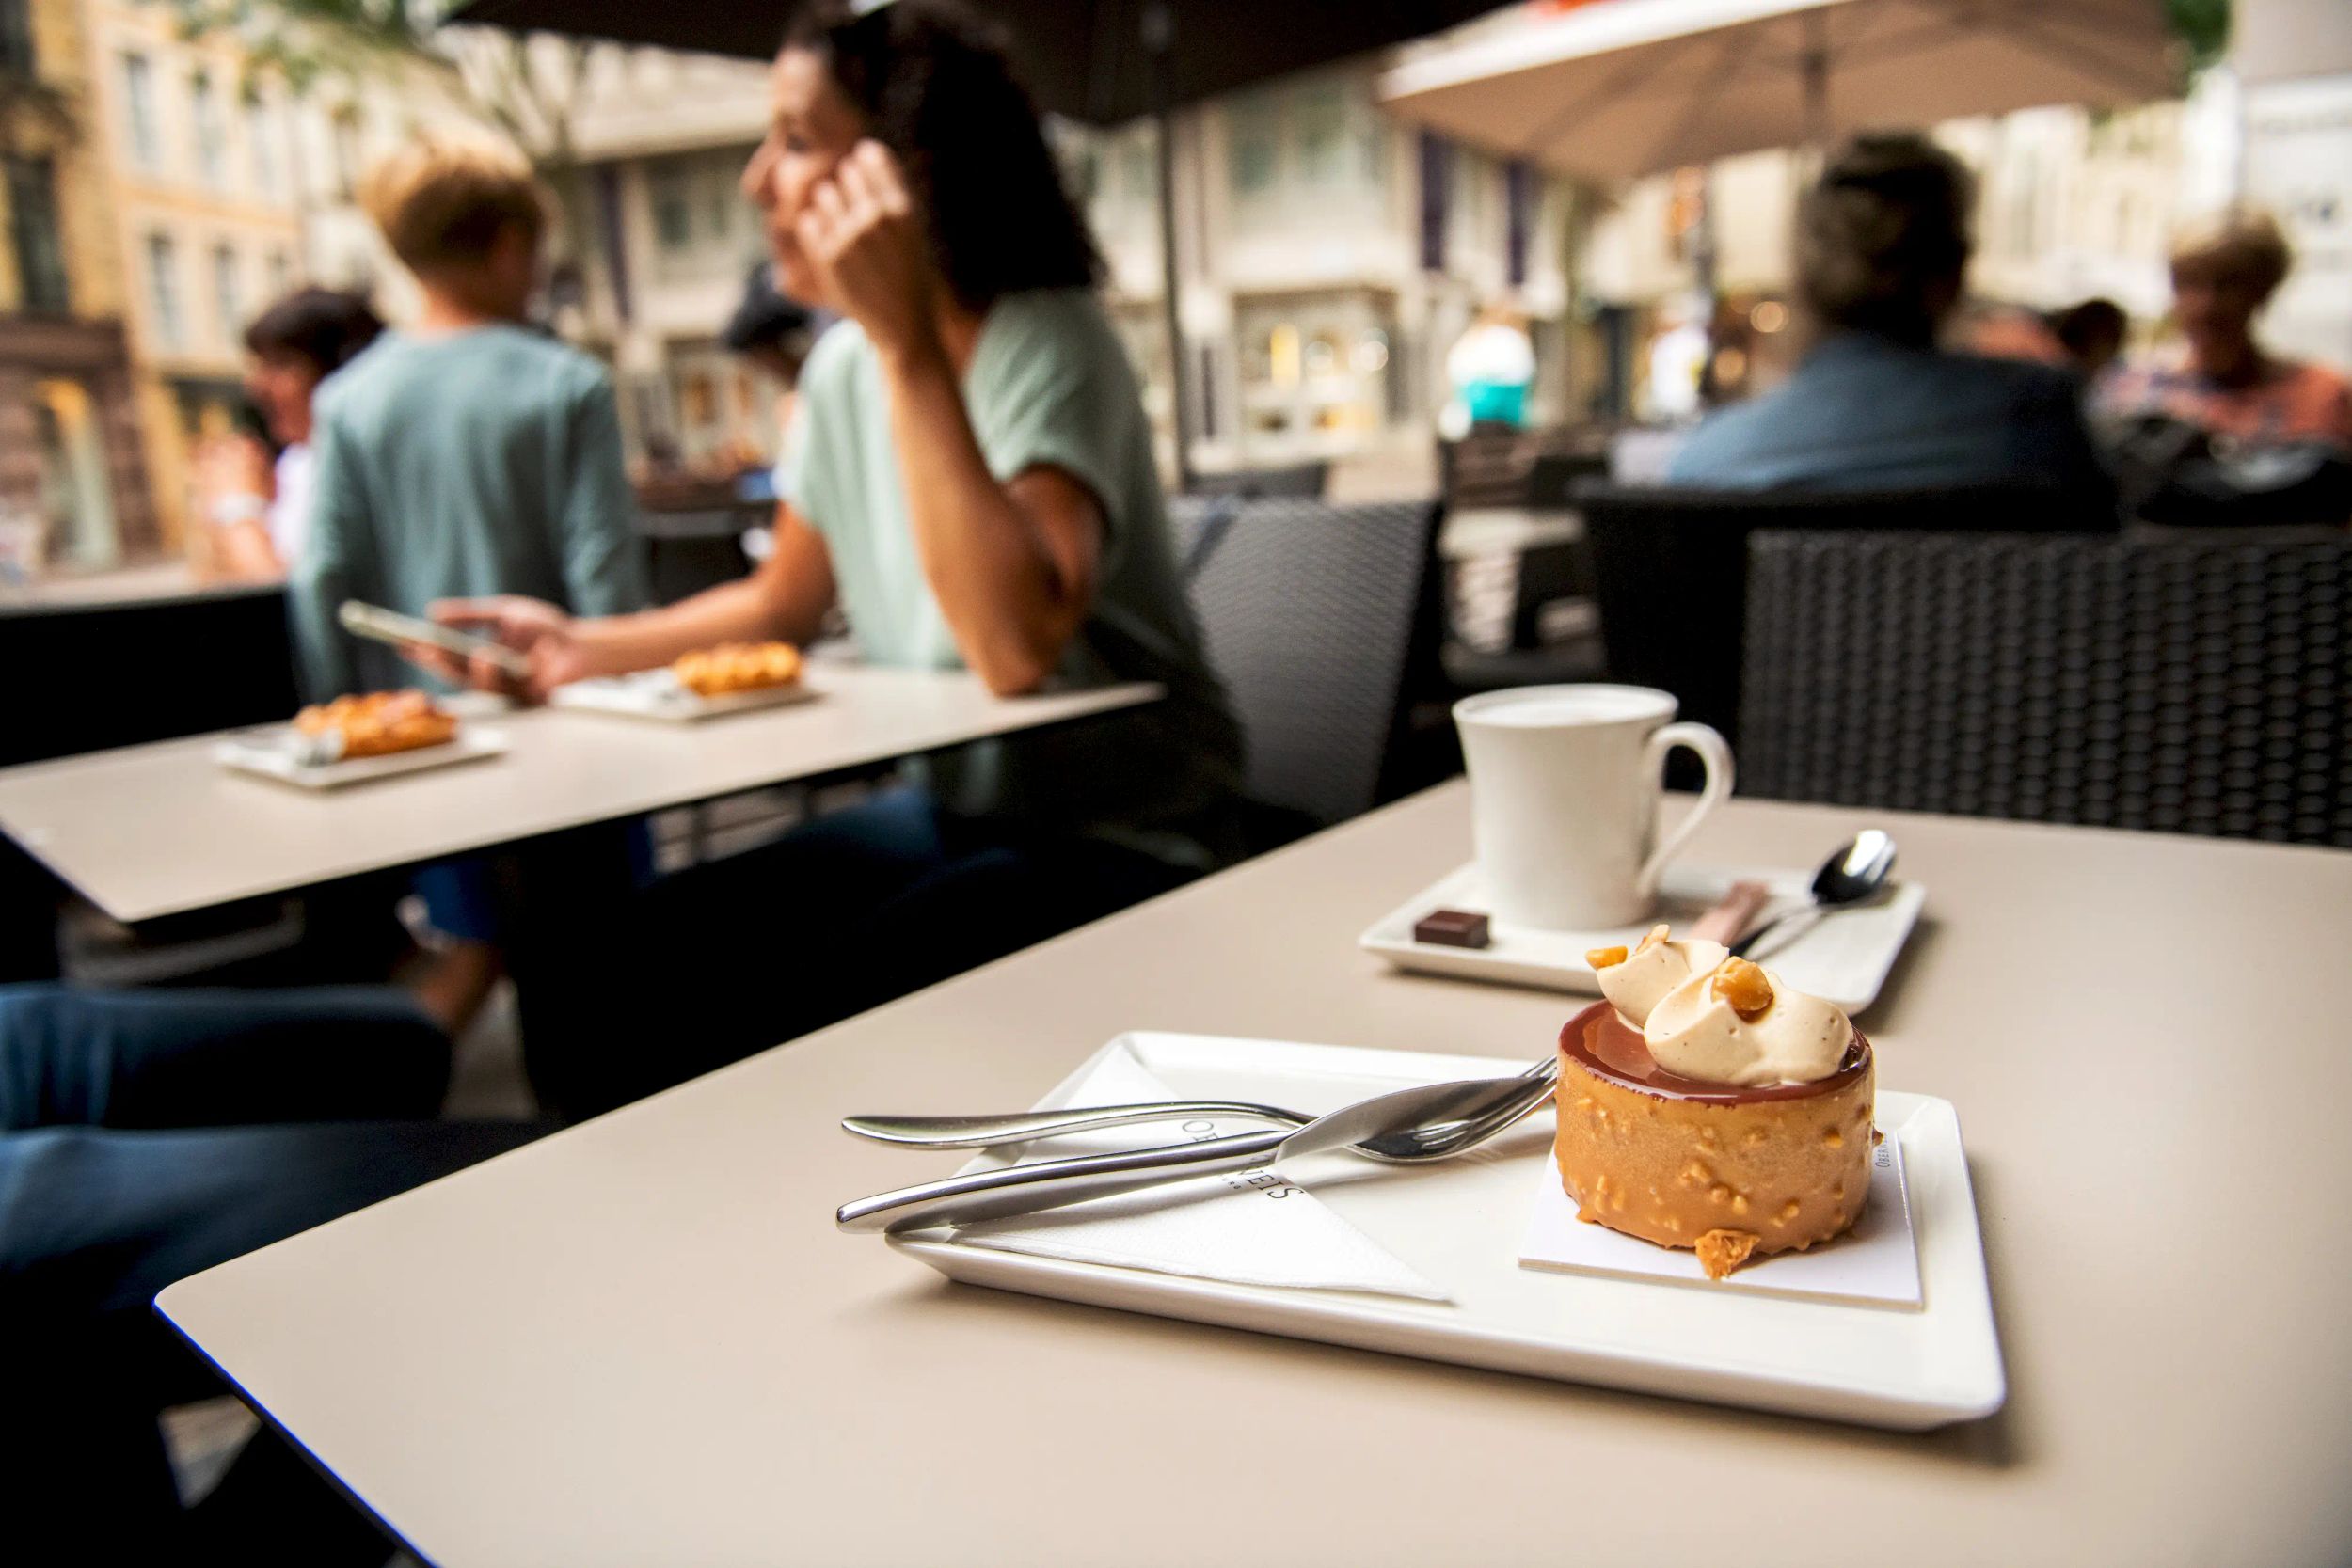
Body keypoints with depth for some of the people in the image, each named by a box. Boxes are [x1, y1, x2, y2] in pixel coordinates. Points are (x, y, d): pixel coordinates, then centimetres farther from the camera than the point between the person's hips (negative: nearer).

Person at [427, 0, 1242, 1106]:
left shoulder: (1047, 344, -18)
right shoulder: (844, 366, 4)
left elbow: (1015, 647, -36)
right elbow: (782, 606, 19)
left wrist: (910, 342, -32)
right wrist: (585, 646, 7)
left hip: (1118, 840, -7)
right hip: (950, 807, 7)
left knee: (773, 1025, -23)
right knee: (618, 961, -1)